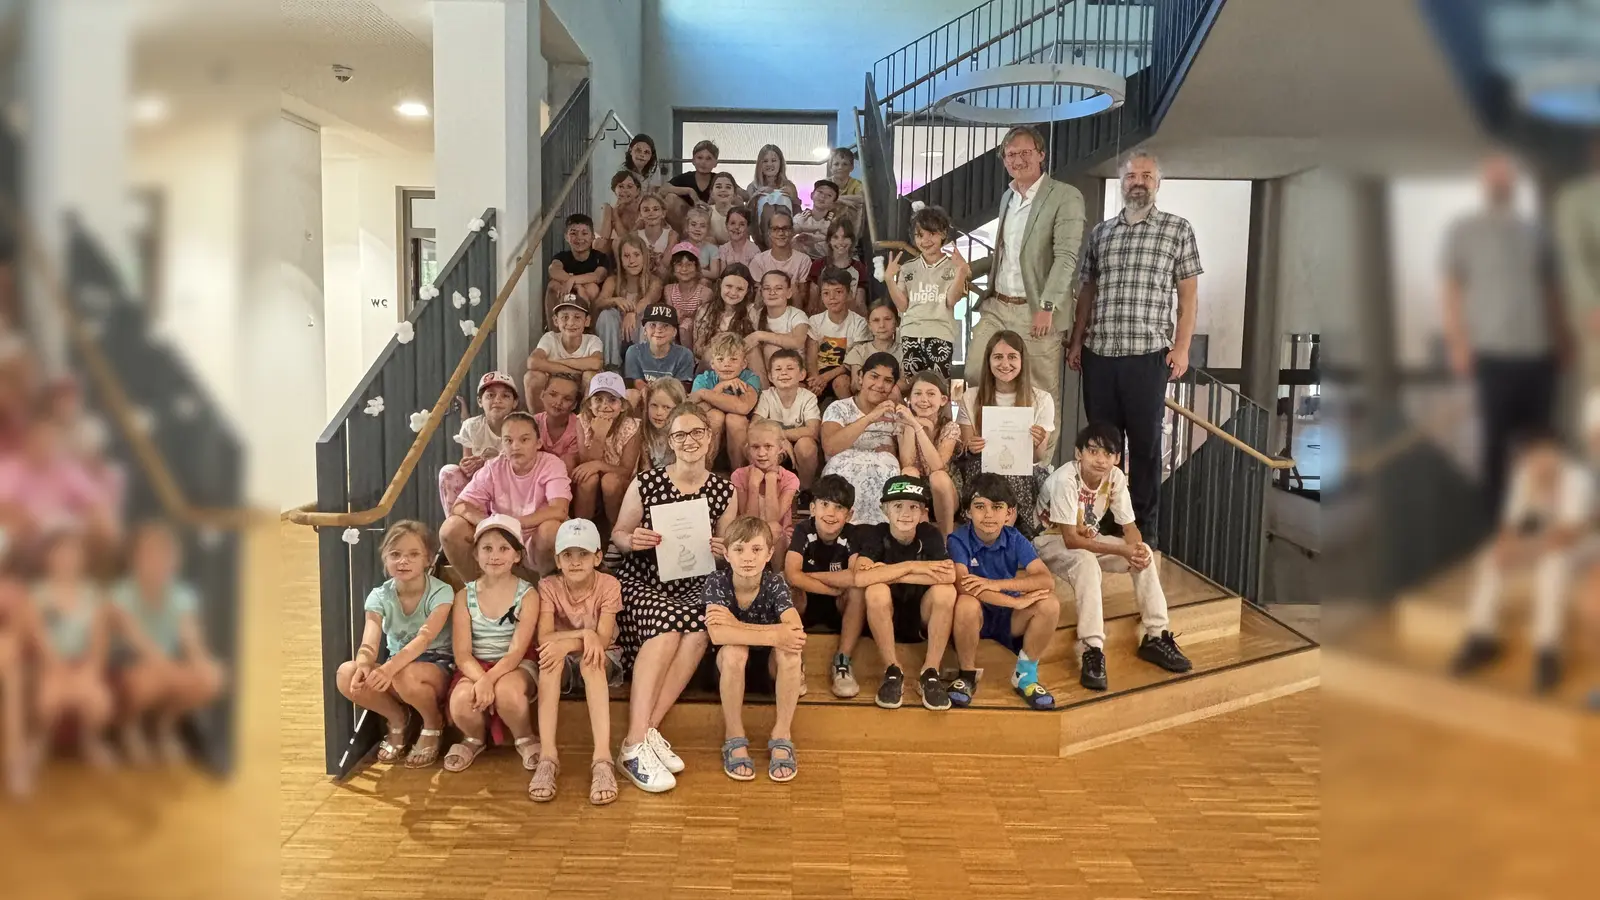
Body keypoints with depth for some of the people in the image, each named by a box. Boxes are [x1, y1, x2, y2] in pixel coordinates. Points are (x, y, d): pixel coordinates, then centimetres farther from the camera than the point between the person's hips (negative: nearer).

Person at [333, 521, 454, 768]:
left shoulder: (440, 593, -16)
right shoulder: (379, 597, -4)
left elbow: (423, 639, -32)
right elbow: (369, 643, -19)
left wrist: (389, 668, -49)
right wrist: (364, 666, -45)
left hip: (439, 667, -4)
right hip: (397, 667, 4)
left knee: (405, 676, -39)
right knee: (347, 675, -24)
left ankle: (433, 724, -5)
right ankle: (397, 718, 4)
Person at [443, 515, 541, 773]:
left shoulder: (527, 595, -7)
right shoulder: (464, 596, -1)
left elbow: (517, 651, -15)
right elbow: (462, 654, -7)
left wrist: (489, 680, -32)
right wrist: (481, 680, -29)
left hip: (516, 667, -2)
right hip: (475, 668, 2)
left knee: (507, 692, -37)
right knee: (461, 703, -31)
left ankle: (525, 739, -2)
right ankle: (475, 738, 7)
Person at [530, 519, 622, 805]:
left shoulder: (609, 585, -11)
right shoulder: (549, 587, -8)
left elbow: (603, 638, -21)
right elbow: (544, 637, -19)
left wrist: (566, 643, -36)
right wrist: (584, 634, -32)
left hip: (602, 658, -1)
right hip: (564, 658, 1)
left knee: (590, 660, -37)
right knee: (550, 657, -35)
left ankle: (602, 758, -47)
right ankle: (548, 755, -41)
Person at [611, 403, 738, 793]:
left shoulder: (723, 491, 2)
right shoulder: (645, 483, -6)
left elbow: (725, 549, 13)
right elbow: (617, 536, 4)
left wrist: (722, 551, -11)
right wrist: (632, 540, -18)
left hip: (692, 583, 3)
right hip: (640, 580, -2)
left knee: (700, 624, -33)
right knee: (669, 622, -35)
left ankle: (647, 730, -24)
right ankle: (636, 744, -34)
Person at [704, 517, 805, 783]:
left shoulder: (775, 583, -19)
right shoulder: (716, 582, -21)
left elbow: (796, 632, -35)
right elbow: (717, 634, -38)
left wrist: (738, 625, -37)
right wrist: (773, 635, -43)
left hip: (769, 662, 1)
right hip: (732, 664, -1)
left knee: (790, 651, -32)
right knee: (734, 650, -35)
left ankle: (782, 737, -18)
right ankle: (735, 738, -20)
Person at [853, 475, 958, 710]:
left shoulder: (930, 535, -10)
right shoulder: (876, 535, -14)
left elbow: (949, 576, -28)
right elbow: (860, 578, -32)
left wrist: (888, 573, -27)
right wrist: (911, 566, -29)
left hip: (923, 619, 1)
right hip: (885, 622, -1)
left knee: (945, 591, -28)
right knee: (876, 590, -31)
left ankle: (930, 674, -15)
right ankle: (893, 672, -16)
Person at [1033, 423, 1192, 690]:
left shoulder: (1116, 477, -12)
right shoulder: (1065, 479, -29)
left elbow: (1130, 526, -5)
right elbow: (1070, 539, -29)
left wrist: (1138, 548, -29)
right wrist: (1122, 551, -32)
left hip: (1087, 538, 7)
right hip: (1051, 541, -6)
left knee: (1144, 552, -13)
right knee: (1087, 563, -37)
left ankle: (1154, 636, -6)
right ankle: (1092, 650, -34)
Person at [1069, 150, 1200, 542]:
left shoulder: (1177, 229, 4)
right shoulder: (1101, 232, 13)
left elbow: (1188, 294, 1)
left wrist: (1181, 347, -6)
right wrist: (1076, 341, 9)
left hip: (1149, 353, -3)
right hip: (1098, 353, 3)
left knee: (1145, 442, 3)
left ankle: (1144, 528, 13)